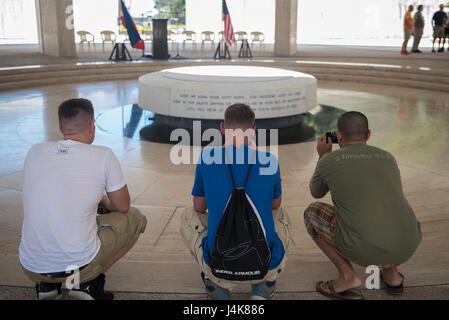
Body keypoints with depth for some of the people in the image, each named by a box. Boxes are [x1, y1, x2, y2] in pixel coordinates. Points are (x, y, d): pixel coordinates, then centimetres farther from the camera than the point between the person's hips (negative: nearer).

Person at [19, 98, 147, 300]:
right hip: (79, 264, -4)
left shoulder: (35, 152, 4)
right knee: (135, 219, 17)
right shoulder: (103, 156, -9)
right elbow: (122, 206, 3)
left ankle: (47, 284, 19)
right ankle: (88, 282, 6)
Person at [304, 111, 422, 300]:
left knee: (312, 212, 19)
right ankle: (391, 272, 23)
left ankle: (347, 275, 11)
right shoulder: (388, 159, 15)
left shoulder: (328, 162, 3)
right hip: (407, 247, 5)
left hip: (362, 249, -5)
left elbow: (316, 193, 24)